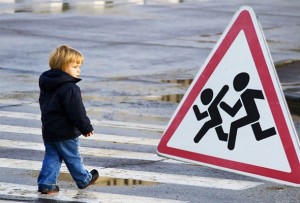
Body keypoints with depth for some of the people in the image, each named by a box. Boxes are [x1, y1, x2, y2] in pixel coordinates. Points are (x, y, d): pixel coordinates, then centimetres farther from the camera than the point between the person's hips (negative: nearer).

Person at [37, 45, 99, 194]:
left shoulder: (46, 85, 6)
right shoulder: (70, 89, -24)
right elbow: (77, 113, -23)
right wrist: (87, 128, -11)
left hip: (48, 130, 7)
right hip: (65, 132, -7)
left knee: (52, 157, 12)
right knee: (73, 157, 10)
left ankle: (46, 183, 3)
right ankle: (83, 180, 28)